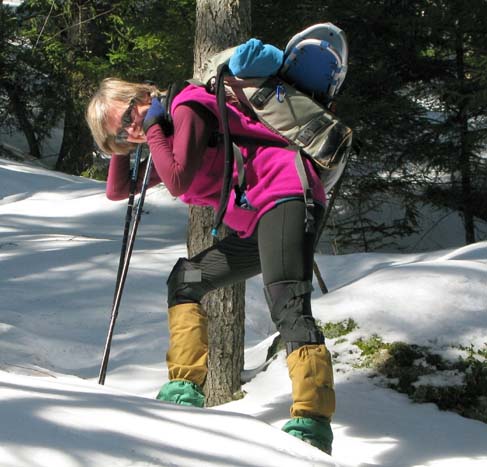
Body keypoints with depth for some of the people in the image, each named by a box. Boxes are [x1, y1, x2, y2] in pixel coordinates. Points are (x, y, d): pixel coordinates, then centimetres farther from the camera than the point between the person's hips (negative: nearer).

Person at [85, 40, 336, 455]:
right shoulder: (164, 142, 24)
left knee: (288, 308, -27)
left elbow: (178, 182, -16)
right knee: (184, 280, 16)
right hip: (253, 228, 11)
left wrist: (153, 129, -5)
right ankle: (186, 388, 8)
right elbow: (117, 191, 29)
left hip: (284, 195, -11)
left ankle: (313, 421, -41)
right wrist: (124, 146, 17)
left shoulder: (187, 110, -4)